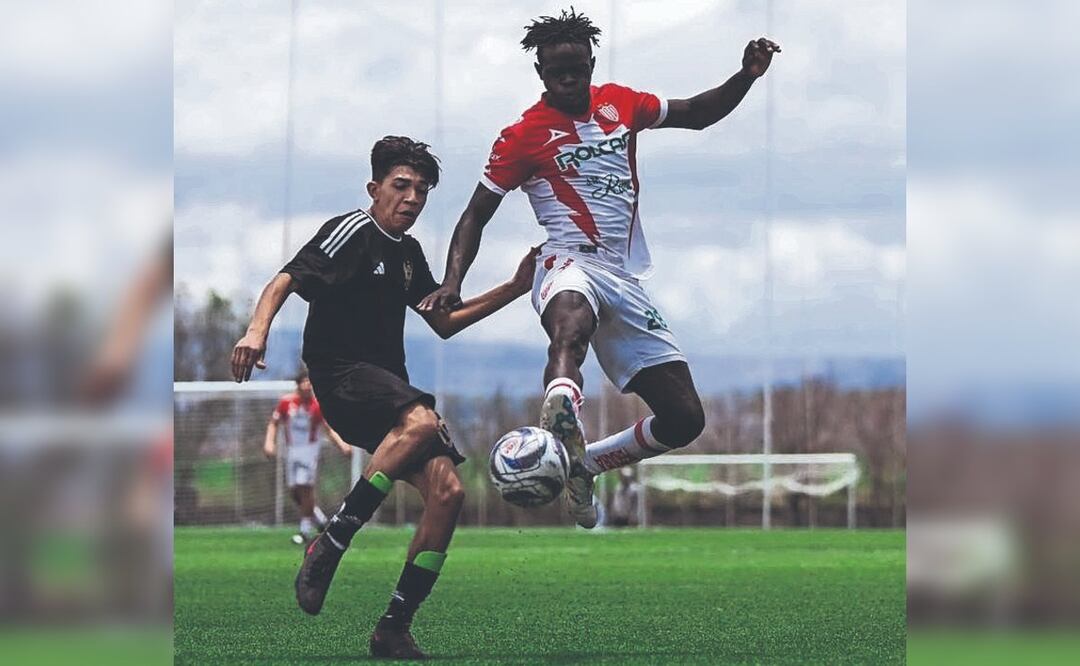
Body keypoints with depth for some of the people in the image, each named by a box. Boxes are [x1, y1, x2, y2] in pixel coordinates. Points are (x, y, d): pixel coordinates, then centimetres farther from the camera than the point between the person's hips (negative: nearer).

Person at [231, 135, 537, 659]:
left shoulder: (408, 252, 20)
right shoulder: (352, 232, -4)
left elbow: (443, 322, 29)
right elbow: (285, 281, -16)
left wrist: (514, 289, 22)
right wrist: (258, 328, -35)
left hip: (388, 389, 8)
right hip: (340, 375, -8)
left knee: (447, 491, -9)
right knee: (421, 421, -37)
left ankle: (394, 631, -4)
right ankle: (330, 545, -30)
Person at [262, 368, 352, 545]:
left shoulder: (317, 405, -7)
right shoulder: (286, 402, -2)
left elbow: (328, 429, -3)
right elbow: (273, 423, 8)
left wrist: (342, 445, -17)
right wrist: (270, 442, -6)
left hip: (310, 449, -3)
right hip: (292, 450, 3)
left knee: (305, 488, -13)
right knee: (294, 491, 2)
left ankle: (306, 531, -5)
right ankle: (320, 520, 21)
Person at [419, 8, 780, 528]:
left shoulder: (620, 104, 12)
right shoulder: (524, 136, -1)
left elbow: (695, 114, 26)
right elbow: (476, 215, 2)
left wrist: (746, 77, 9)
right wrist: (451, 286, -13)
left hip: (628, 280, 6)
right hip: (571, 265, -6)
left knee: (684, 418, 0)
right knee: (571, 324, -45)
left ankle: (580, 464, 18)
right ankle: (561, 444, -72)